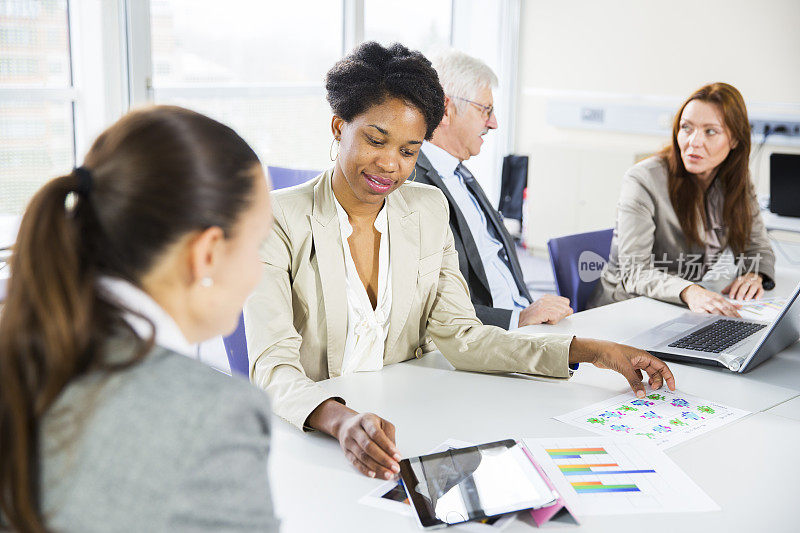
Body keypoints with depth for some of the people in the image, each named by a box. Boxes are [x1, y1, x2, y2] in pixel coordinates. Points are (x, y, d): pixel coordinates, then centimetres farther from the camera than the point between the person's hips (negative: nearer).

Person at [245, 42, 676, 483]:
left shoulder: (428, 210, 6)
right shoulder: (280, 219, -11)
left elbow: (460, 337, 2)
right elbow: (273, 367, -20)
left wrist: (593, 351, -8)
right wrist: (341, 419, -41)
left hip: (404, 424, 4)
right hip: (307, 432, -4)